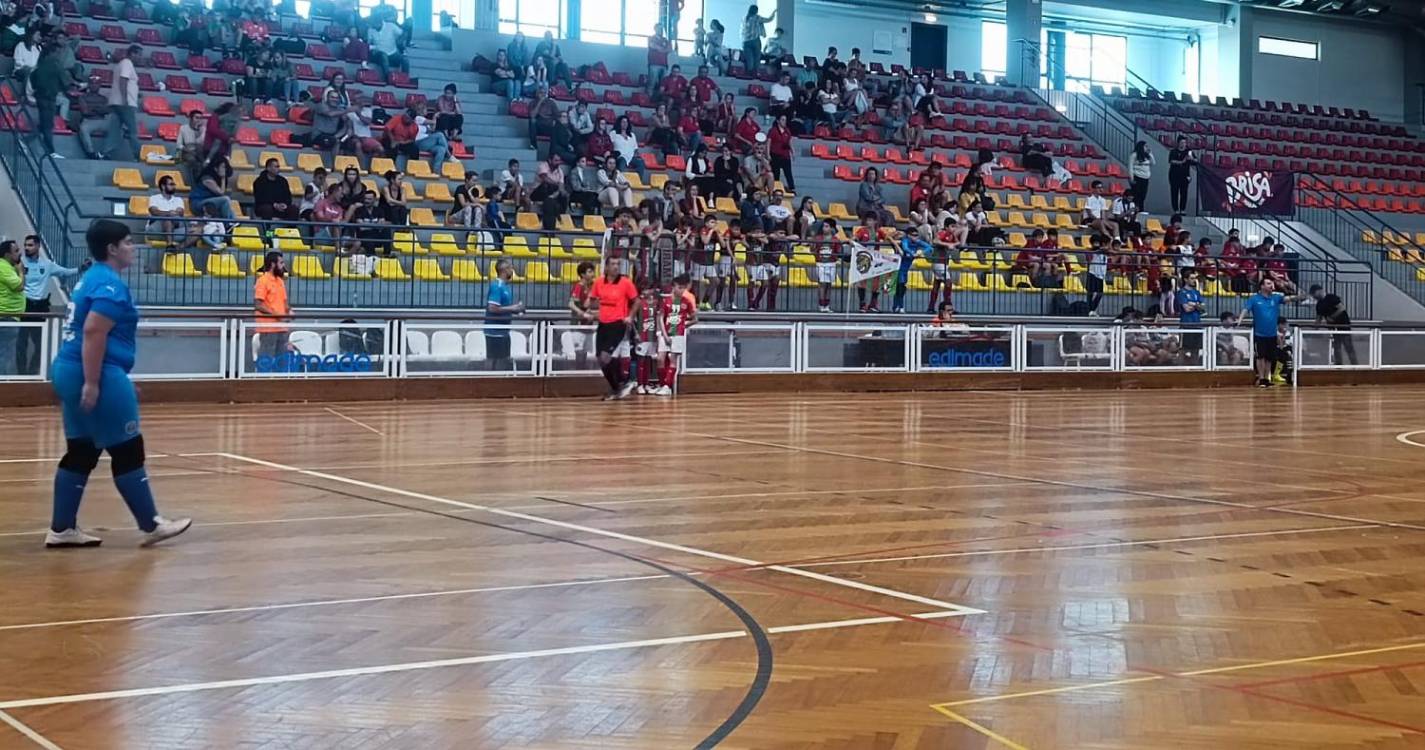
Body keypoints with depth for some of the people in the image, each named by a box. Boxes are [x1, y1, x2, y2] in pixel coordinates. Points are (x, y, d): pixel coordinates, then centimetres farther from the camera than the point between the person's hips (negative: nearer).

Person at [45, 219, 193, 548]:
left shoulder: (93, 278, 18)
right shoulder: (110, 284, -15)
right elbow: (93, 332, -24)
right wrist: (92, 383, -26)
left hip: (70, 371, 10)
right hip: (99, 376, -10)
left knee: (80, 453, 12)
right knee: (128, 451, -2)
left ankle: (62, 529, 13)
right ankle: (151, 526, 5)